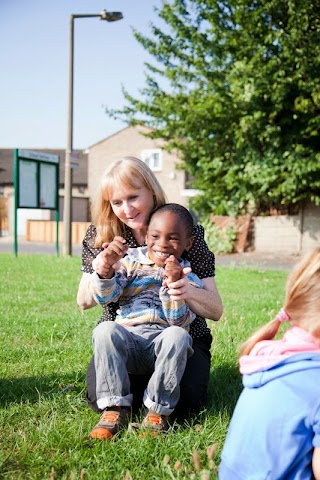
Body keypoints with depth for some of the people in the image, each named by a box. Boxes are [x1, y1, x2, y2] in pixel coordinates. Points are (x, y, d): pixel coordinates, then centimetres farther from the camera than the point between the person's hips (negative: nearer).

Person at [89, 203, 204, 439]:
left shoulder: (189, 277, 9)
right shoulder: (131, 261, 15)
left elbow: (179, 321, -4)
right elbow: (104, 298, 6)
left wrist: (173, 285, -18)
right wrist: (107, 267, -13)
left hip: (162, 341, -1)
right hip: (127, 337, 1)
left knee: (177, 336, -35)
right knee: (105, 330, -30)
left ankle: (158, 410, -21)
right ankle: (115, 406, -22)